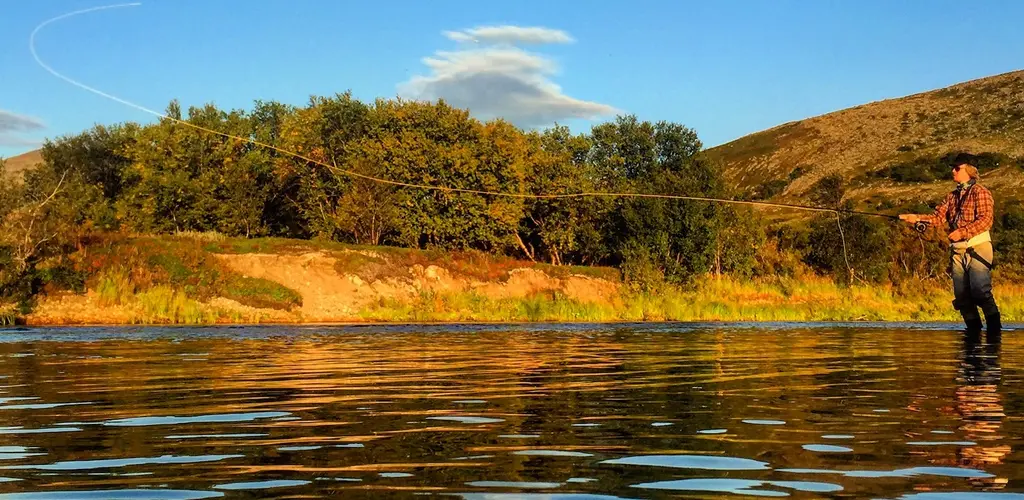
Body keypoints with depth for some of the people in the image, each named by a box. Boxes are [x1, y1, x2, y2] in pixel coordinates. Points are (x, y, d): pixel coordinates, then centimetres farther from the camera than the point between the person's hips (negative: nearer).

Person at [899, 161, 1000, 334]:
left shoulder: (979, 192, -2)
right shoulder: (952, 196, 19)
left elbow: (986, 219, -13)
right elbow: (939, 217, 10)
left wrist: (962, 232, -20)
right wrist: (917, 218, -6)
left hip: (977, 247, -7)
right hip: (958, 250, 7)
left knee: (981, 292, -18)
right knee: (962, 296, 3)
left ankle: (994, 329, -11)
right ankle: (974, 331, 11)